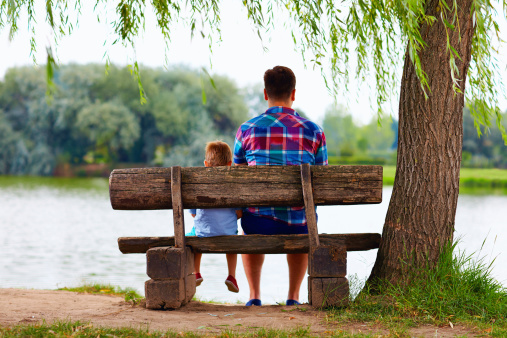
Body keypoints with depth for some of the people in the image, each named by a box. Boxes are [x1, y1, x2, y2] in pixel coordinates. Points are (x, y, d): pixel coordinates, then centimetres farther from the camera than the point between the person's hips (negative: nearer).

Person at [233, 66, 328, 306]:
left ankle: (254, 295, 31)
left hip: (259, 223, 0)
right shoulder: (313, 131, -1)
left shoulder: (246, 129, -1)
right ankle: (293, 297, 34)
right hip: (298, 226, 0)